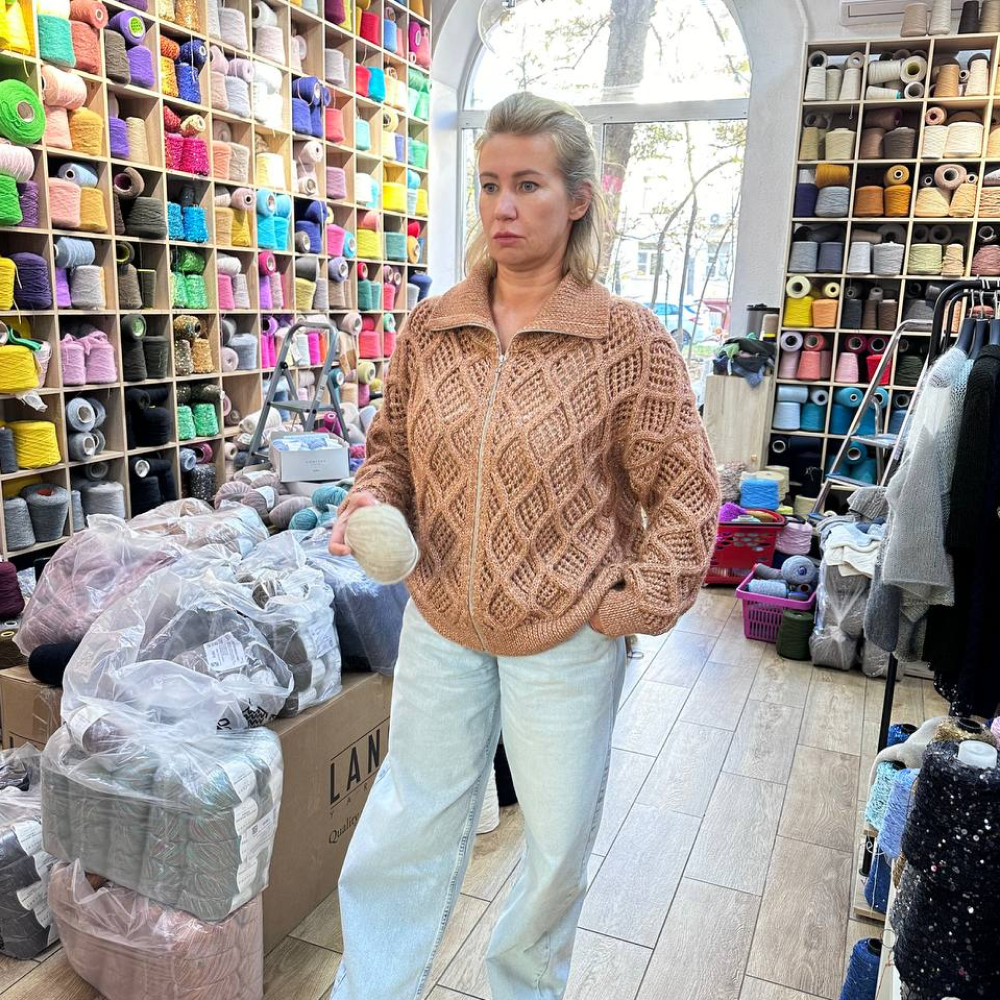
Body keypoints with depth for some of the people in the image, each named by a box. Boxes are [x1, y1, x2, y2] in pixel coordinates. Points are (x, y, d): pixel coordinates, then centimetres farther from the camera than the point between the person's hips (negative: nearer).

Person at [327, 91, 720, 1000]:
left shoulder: (628, 340, -11)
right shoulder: (431, 326, -1)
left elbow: (685, 488, -7)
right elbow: (394, 445, 10)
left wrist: (639, 600, -11)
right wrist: (371, 500, -10)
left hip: (568, 636, -2)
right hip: (441, 621, 3)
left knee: (559, 841, 18)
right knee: (409, 825, 17)